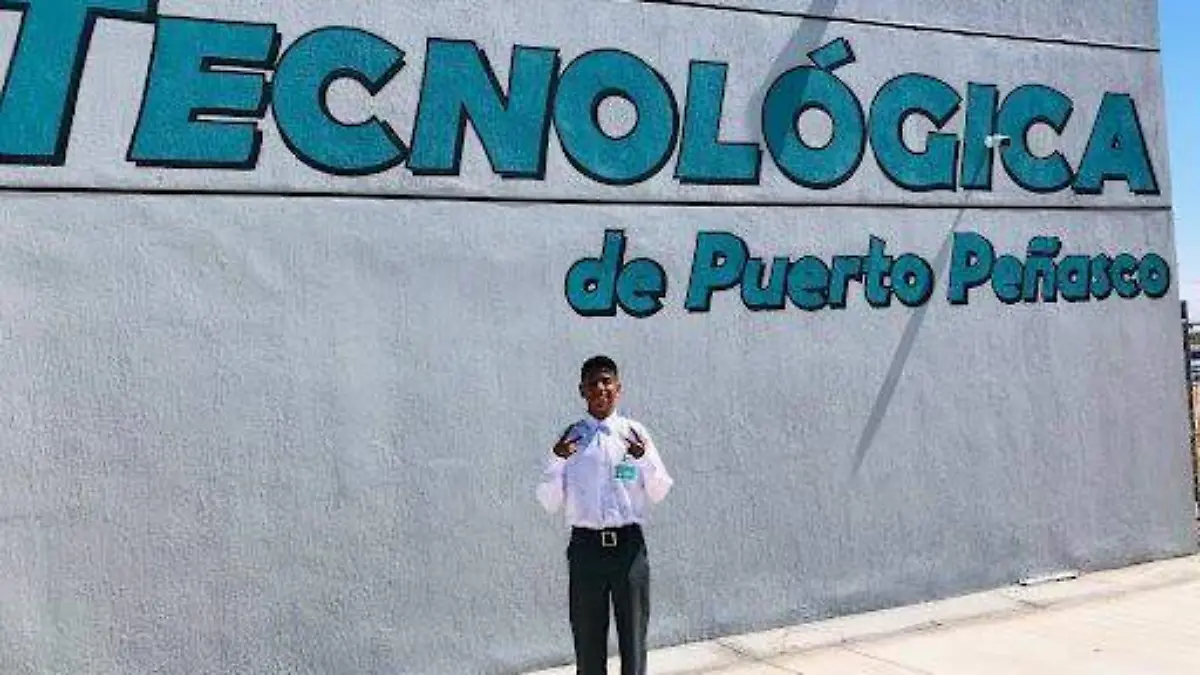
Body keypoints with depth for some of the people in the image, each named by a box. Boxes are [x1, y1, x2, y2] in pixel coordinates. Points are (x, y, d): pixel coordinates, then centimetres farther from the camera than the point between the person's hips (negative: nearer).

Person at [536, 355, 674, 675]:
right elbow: (550, 502, -1)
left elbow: (658, 494, 1)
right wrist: (557, 460, -16)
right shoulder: (571, 437, 0)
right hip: (586, 547, 0)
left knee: (634, 636, 11)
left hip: (629, 544, 0)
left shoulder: (635, 433, 1)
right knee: (587, 640, 12)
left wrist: (644, 457, -16)